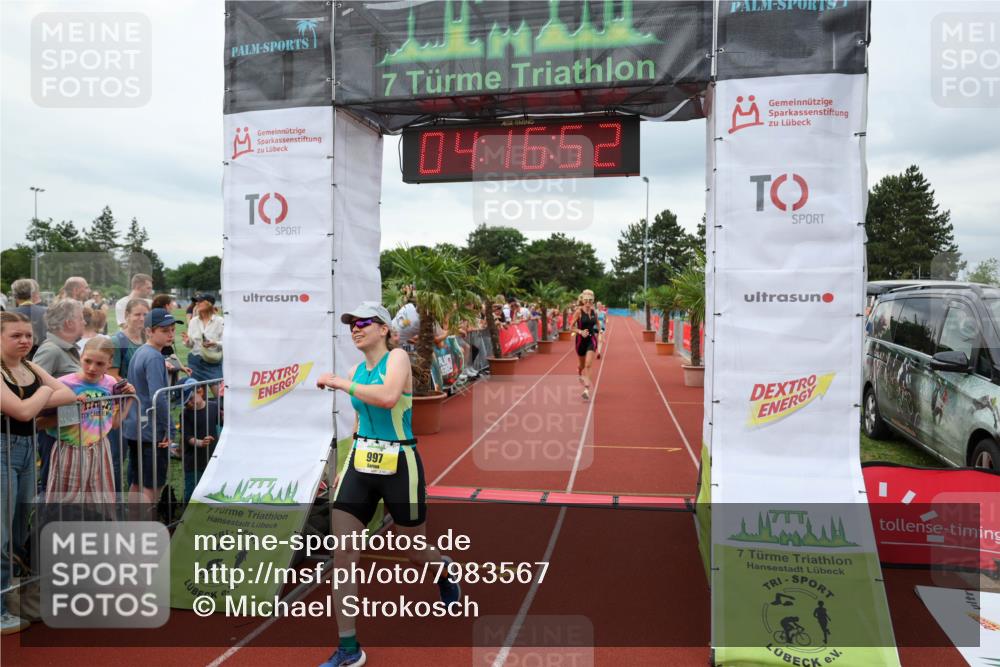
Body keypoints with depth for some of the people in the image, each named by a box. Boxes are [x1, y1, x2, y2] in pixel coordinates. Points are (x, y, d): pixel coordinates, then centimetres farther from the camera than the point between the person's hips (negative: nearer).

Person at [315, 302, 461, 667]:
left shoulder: (397, 357, -10)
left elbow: (388, 397, -31)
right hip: (360, 464, 6)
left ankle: (445, 569, 49)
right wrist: (345, 467, 19)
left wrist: (339, 383, -23)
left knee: (417, 554, 12)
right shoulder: (356, 372, 10)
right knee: (342, 554, -5)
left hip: (398, 466, -5)